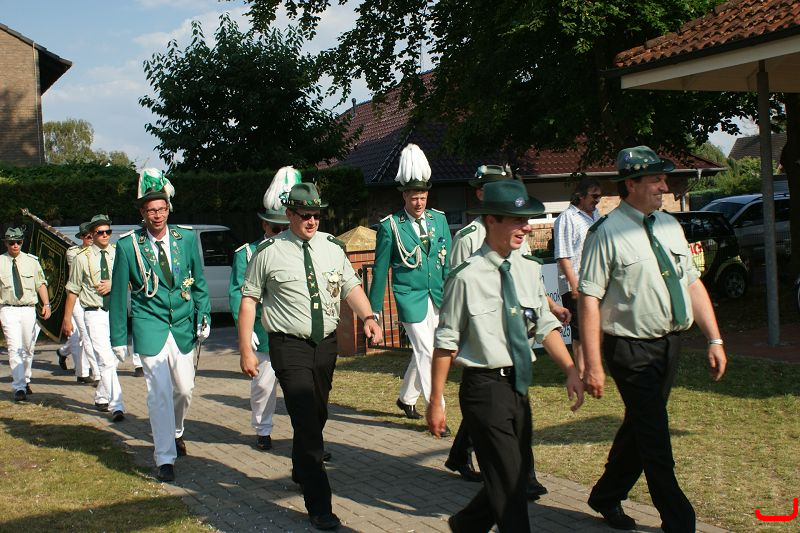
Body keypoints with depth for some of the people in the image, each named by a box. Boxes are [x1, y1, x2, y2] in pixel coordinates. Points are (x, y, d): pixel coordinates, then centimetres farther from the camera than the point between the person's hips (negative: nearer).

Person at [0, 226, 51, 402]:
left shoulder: (31, 261, 7)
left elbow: (41, 283, 8)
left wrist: (46, 304, -6)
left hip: (28, 309, 3)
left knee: (28, 348, 10)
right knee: (14, 348, -11)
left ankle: (25, 380, 28)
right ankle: (18, 387, -13)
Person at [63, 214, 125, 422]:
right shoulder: (82, 258, -1)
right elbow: (73, 290, 4)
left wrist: (113, 284, -10)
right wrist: (67, 318, 5)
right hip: (95, 313, -3)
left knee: (113, 359, 10)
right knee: (106, 360, -12)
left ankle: (101, 397, 30)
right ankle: (116, 406, -13)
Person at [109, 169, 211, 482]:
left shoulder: (187, 238, -1)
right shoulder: (128, 245, -8)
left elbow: (199, 282, 9)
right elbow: (118, 293, -1)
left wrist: (204, 317, 3)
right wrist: (118, 338, 0)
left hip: (183, 325, 3)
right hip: (150, 325, -3)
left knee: (184, 388, 11)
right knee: (159, 392, -8)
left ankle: (175, 432, 41)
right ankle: (165, 459, 0)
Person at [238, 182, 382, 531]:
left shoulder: (331, 247, 5)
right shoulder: (269, 252, -7)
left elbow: (351, 287, 5)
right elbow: (249, 300, -4)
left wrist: (368, 317, -15)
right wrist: (246, 351, -7)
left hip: (326, 343, 5)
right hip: (290, 346, -5)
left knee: (317, 417, 20)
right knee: (307, 423, -10)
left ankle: (301, 472, 47)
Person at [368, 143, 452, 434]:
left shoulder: (439, 219, 5)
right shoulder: (390, 226, -7)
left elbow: (449, 261, 9)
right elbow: (380, 270, -1)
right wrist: (374, 308, 1)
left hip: (437, 298, 5)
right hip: (410, 298, -5)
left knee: (422, 352, 16)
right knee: (427, 353, -8)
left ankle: (406, 398, 37)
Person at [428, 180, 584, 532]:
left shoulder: (529, 270, 3)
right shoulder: (467, 277, -15)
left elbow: (546, 326, 8)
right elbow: (446, 343, -10)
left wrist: (571, 370, -5)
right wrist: (436, 402, -8)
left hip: (519, 385, 7)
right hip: (485, 387, -7)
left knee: (519, 474, 18)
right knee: (508, 481, -1)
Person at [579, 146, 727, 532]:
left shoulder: (670, 226, 10)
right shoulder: (606, 233, -12)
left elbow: (693, 284, 13)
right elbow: (589, 299, -15)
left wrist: (714, 340, 6)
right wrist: (593, 365, -19)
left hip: (670, 345, 7)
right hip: (632, 350, -7)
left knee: (639, 428, 18)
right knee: (655, 440, -1)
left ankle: (606, 497, 37)